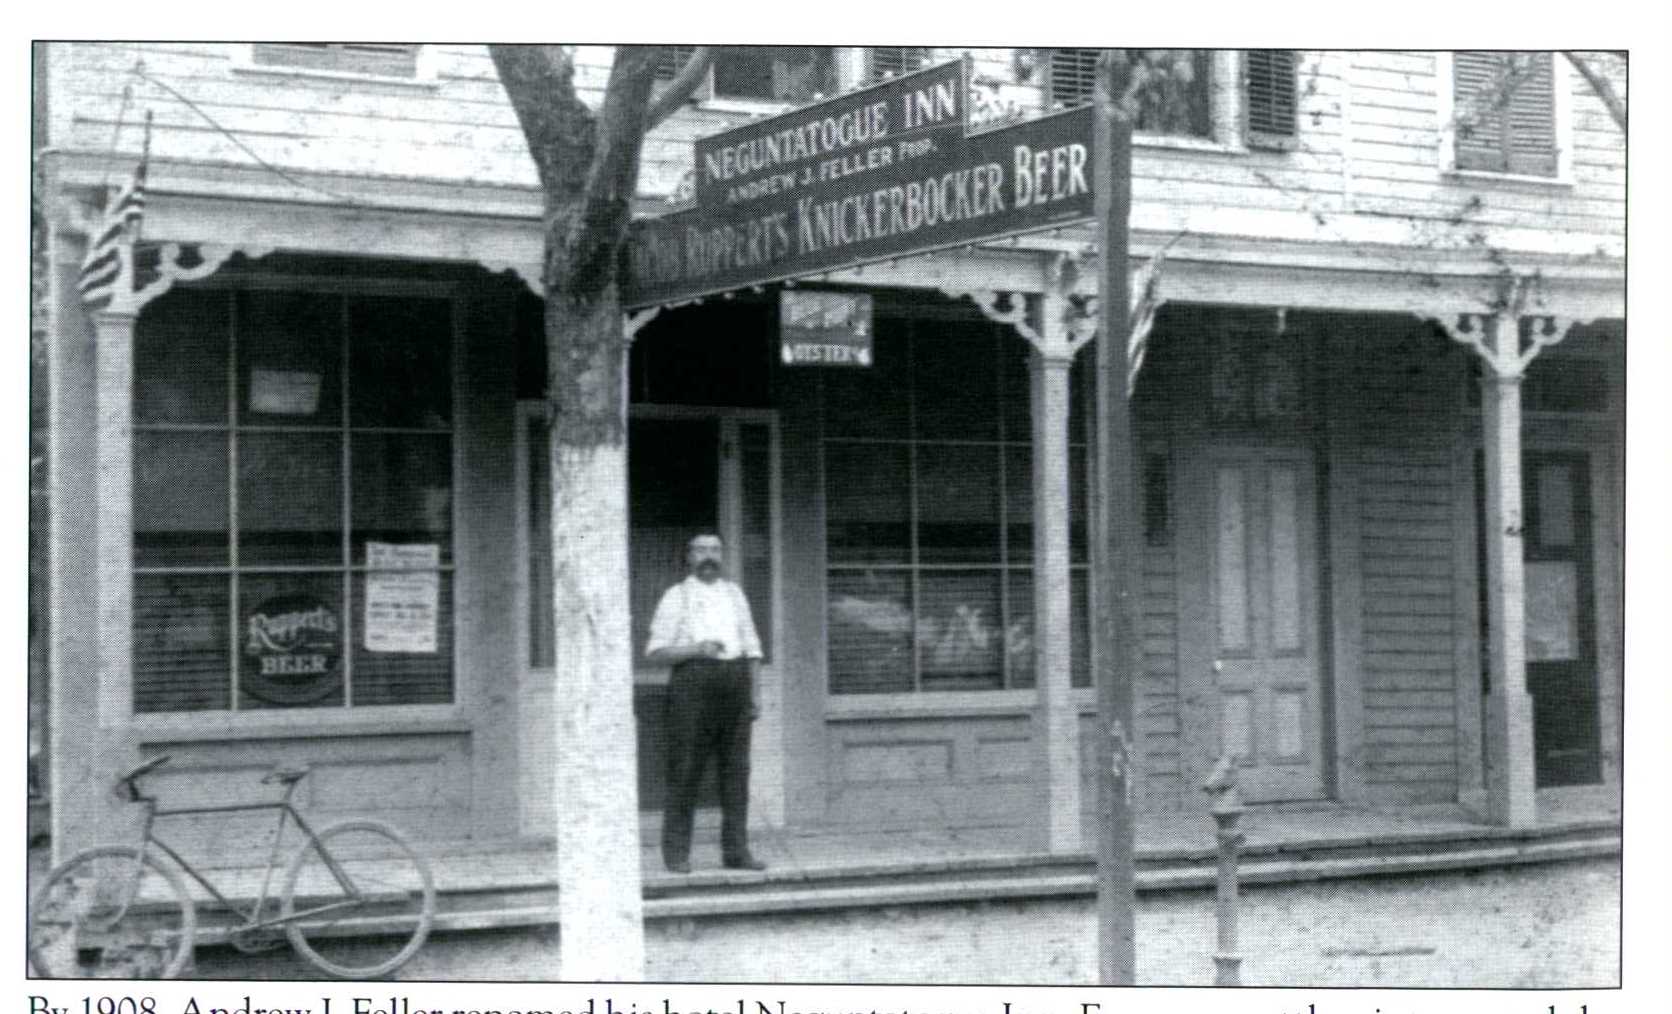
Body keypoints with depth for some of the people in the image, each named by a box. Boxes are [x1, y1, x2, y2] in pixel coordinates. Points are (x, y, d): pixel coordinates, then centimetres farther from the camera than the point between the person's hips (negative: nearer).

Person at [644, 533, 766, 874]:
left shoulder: (734, 594, 19)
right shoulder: (677, 596, 6)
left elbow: (751, 647, 18)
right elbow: (656, 652, 0)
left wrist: (753, 696, 9)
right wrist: (695, 649, -16)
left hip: (735, 679, 4)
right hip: (694, 679, -4)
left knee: (736, 769, 1)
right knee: (685, 770, -5)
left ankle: (736, 851, 5)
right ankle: (676, 853, -2)